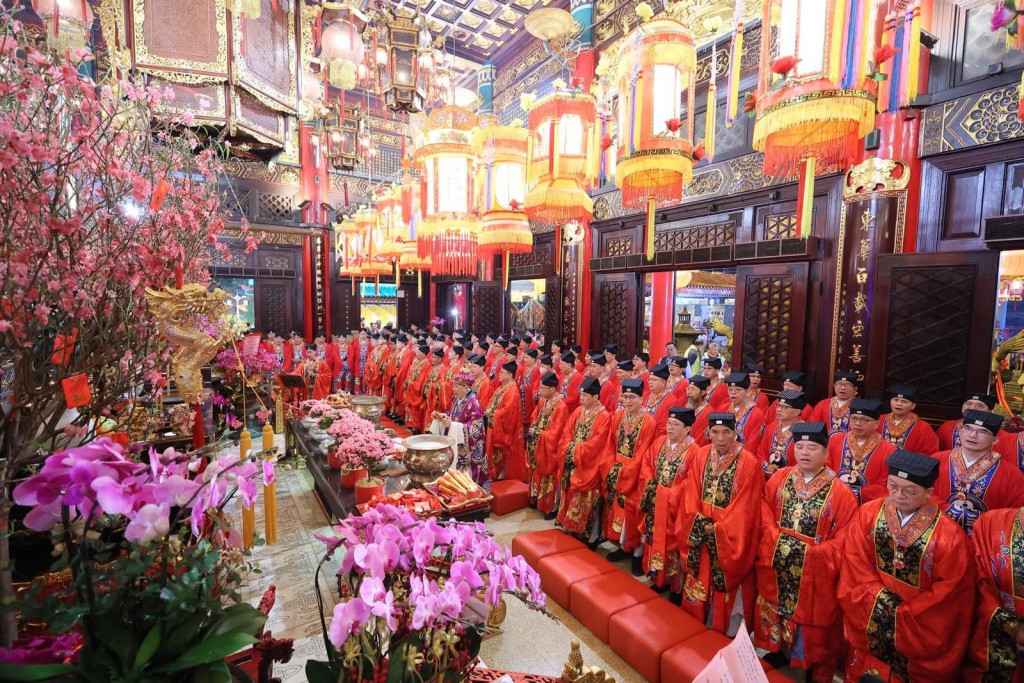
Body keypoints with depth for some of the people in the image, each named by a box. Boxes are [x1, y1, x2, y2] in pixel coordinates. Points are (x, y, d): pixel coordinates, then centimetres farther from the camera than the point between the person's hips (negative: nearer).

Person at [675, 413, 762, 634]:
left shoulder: (748, 463, -15)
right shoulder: (701, 455, -2)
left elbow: (745, 506, -16)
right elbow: (691, 492, 0)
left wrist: (718, 529, -16)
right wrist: (697, 521, -12)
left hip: (731, 535, -4)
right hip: (699, 531, 4)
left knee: (726, 585, 8)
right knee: (700, 581, 16)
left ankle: (725, 631, 30)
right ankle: (696, 624, 37)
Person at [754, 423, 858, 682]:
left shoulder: (839, 491, -13)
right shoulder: (779, 478, -2)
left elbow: (844, 537, -12)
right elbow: (765, 509, 3)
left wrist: (810, 553, -19)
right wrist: (776, 539, -10)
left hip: (815, 574, -3)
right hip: (776, 567, 3)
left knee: (811, 619, 12)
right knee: (777, 612, 18)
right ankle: (778, 650, 42)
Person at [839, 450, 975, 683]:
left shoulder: (950, 536, -19)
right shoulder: (868, 514, -11)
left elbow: (948, 593, -13)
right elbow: (856, 562, -7)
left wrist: (899, 614, -14)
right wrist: (879, 601, -17)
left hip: (922, 628, -2)